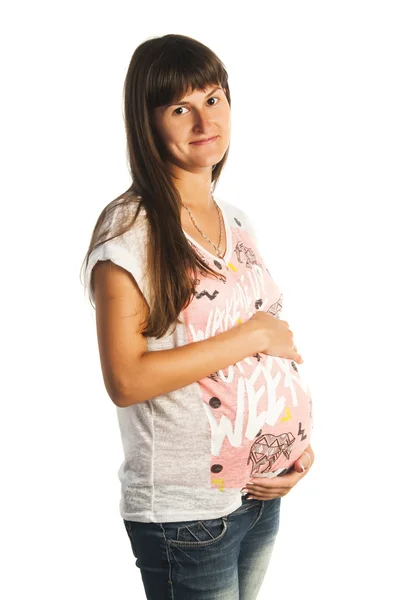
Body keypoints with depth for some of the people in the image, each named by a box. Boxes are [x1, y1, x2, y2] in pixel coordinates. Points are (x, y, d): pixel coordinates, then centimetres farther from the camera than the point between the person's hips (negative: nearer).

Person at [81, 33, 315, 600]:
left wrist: (300, 441, -1)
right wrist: (252, 336, -19)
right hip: (184, 511, -6)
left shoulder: (237, 221, 7)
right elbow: (124, 379, -23)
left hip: (262, 490, 7)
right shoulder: (130, 229, -15)